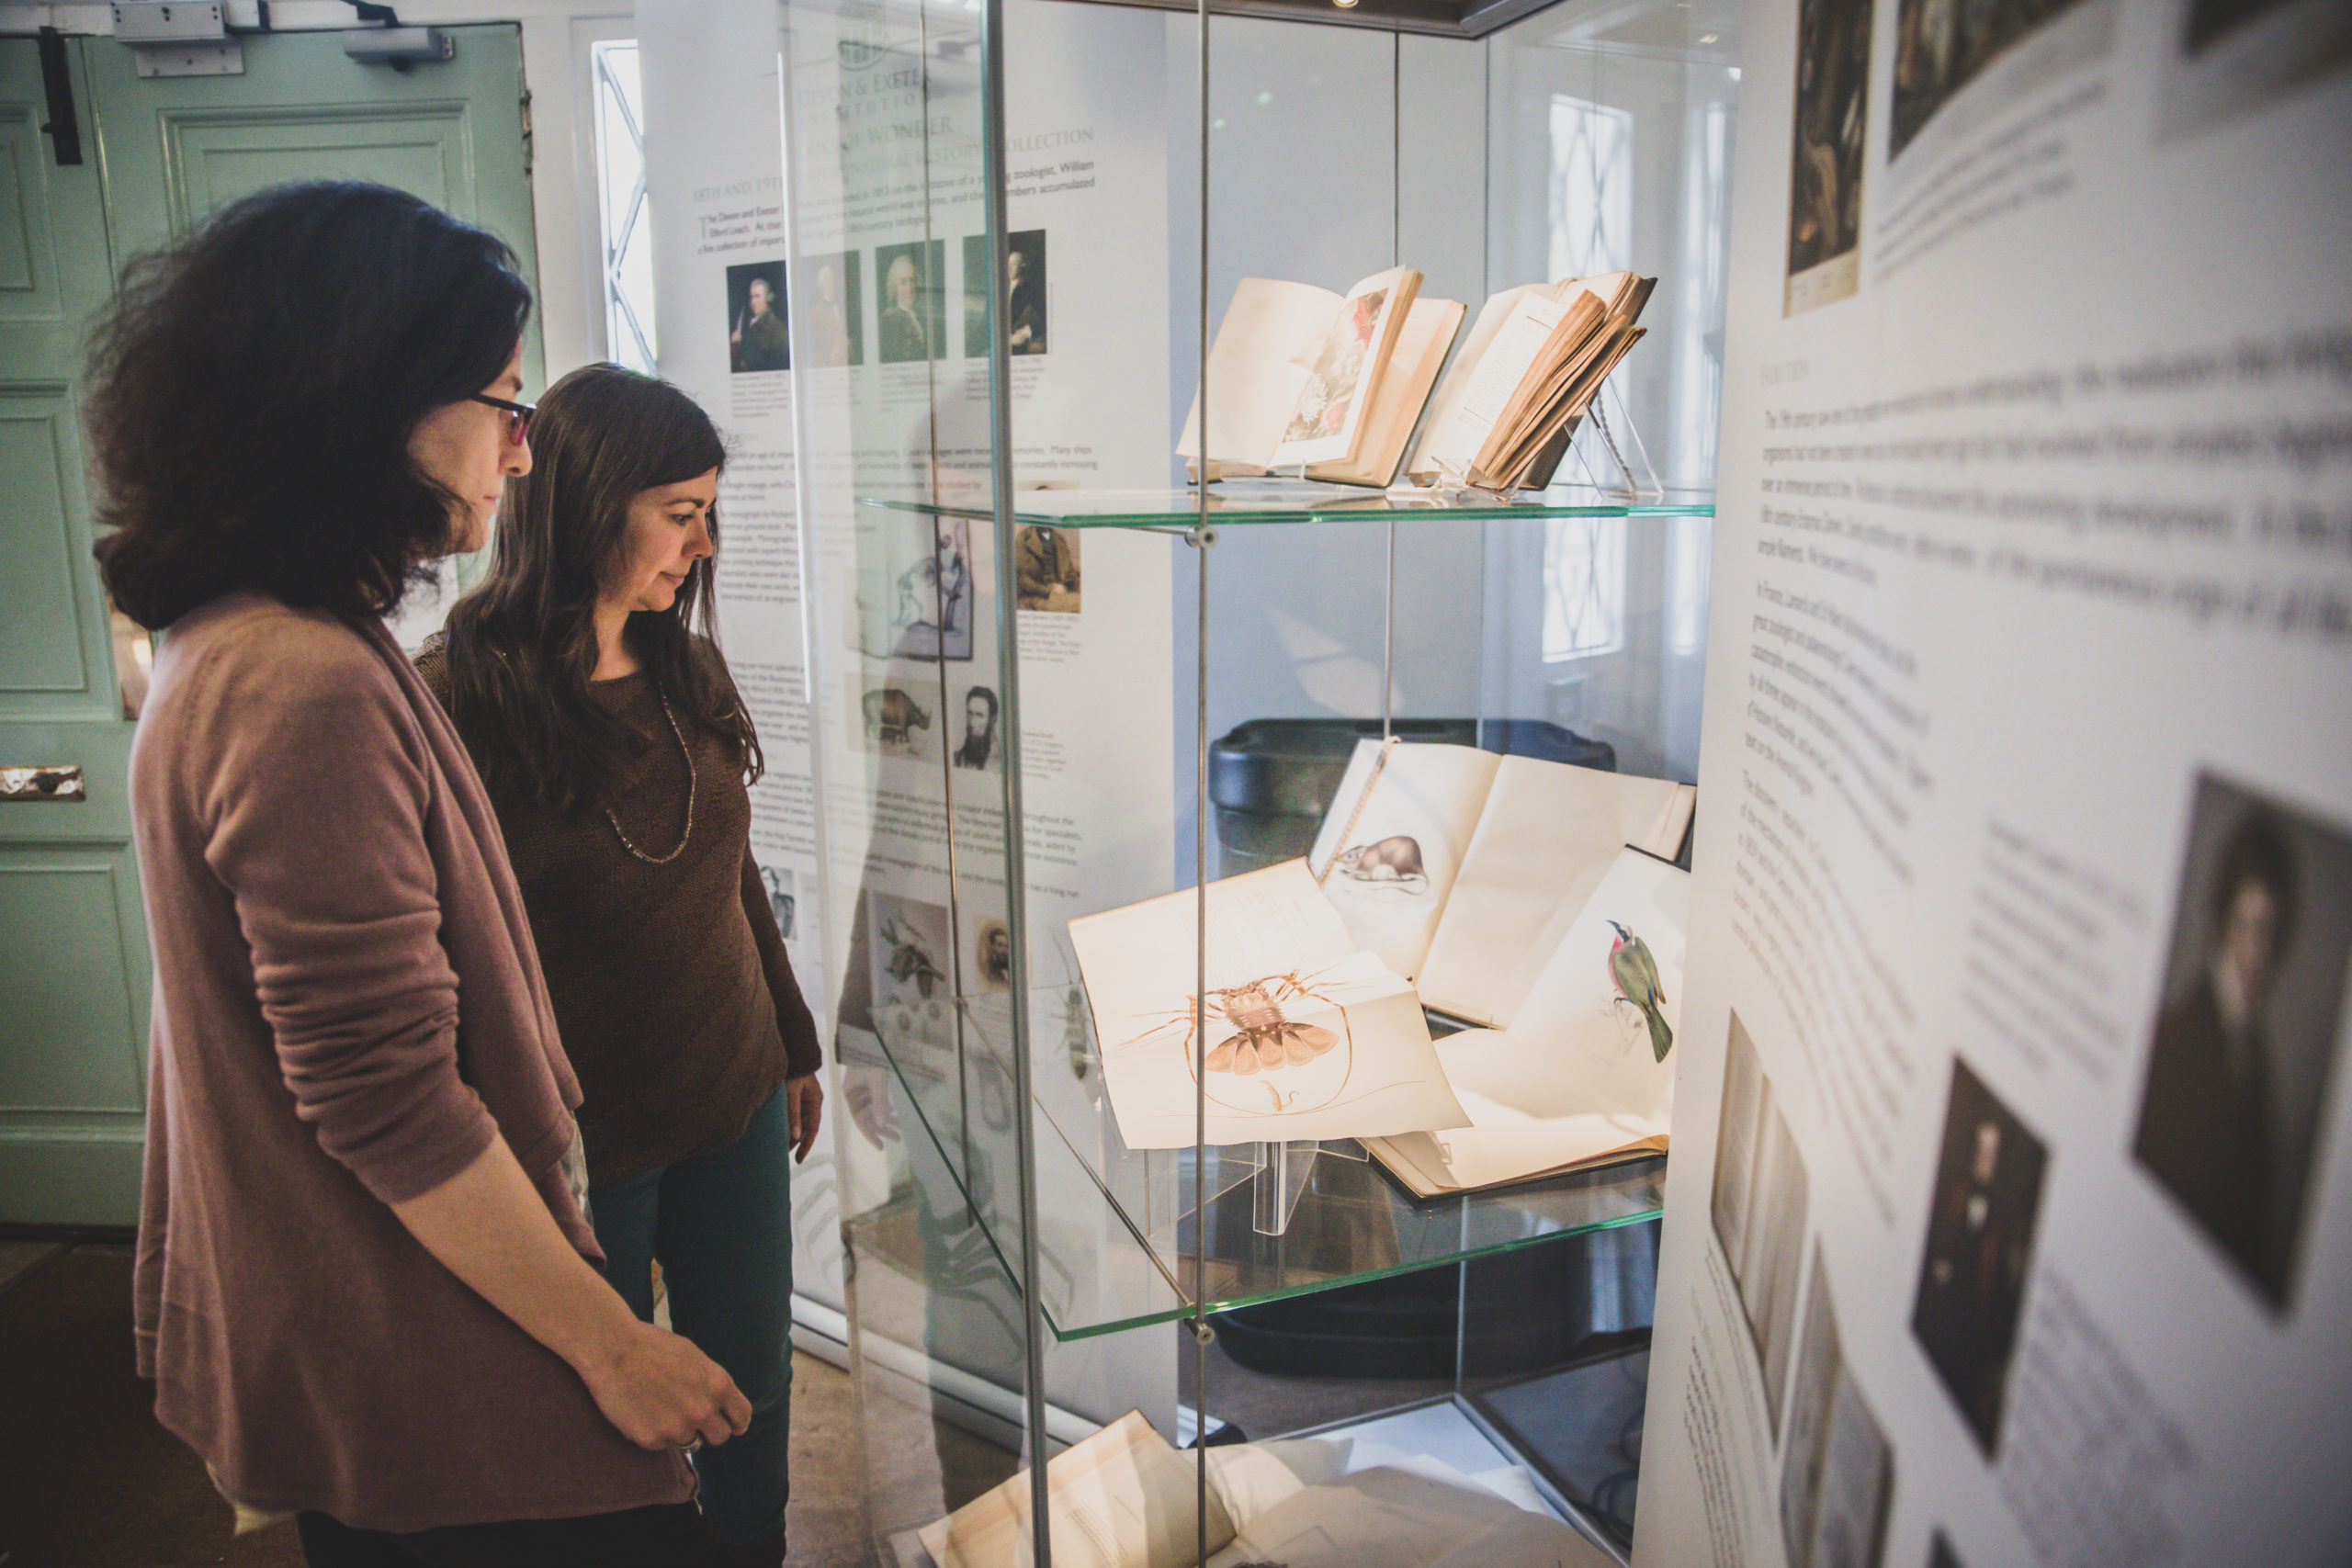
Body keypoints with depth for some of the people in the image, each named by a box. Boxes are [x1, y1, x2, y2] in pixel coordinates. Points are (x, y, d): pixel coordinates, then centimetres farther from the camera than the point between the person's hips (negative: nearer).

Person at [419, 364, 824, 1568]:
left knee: (752, 1385, 20)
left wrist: (793, 1049, 17)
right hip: (577, 1140, -5)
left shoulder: (686, 670, 1)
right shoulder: (457, 699, -18)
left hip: (734, 1106, 6)